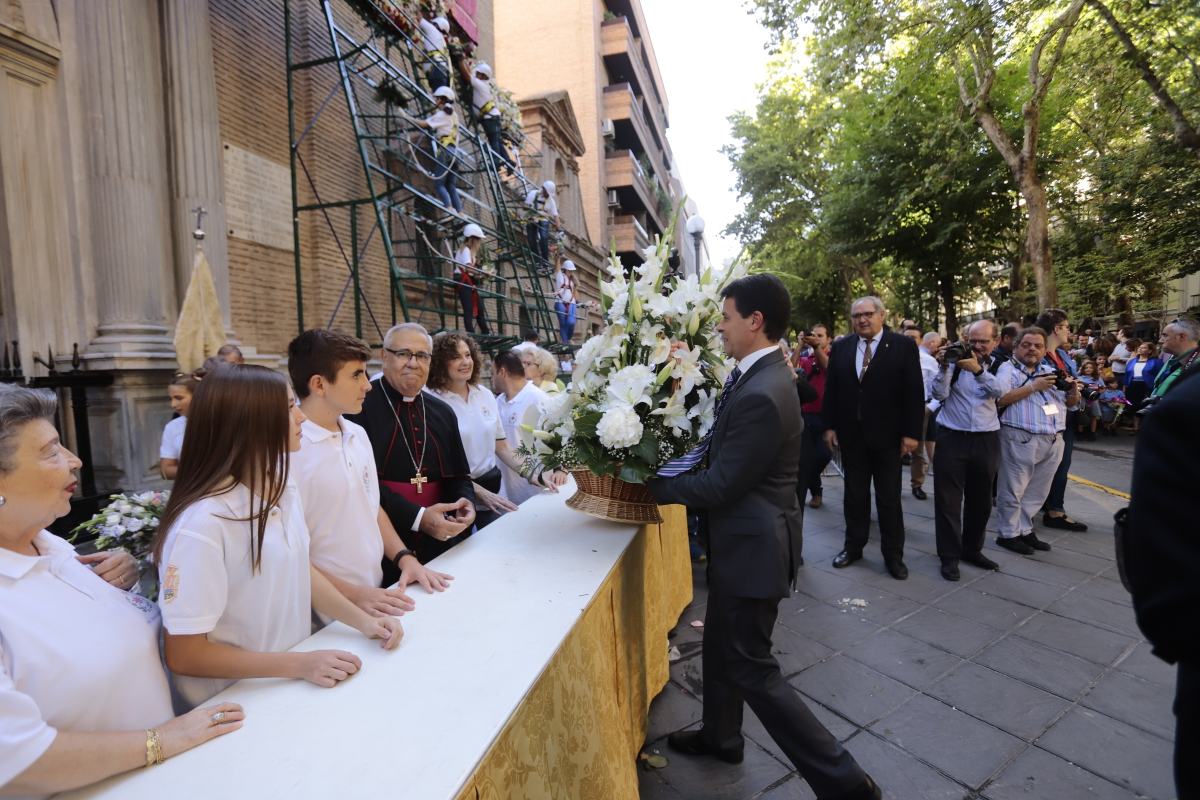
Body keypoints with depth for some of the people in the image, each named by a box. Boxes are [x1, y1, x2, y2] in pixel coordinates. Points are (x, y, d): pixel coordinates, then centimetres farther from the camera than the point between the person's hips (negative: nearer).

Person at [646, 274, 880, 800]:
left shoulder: (761, 395, -28)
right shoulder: (758, 375, 4)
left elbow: (718, 485, -23)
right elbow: (718, 451, 7)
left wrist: (650, 484, -11)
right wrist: (667, 469, -2)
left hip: (752, 544, -10)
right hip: (742, 537, 10)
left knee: (751, 668, 6)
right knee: (720, 647, 25)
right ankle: (720, 737, 48)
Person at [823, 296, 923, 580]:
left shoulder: (903, 345, -5)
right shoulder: (841, 347, 4)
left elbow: (914, 392, -7)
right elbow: (831, 389, 6)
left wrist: (911, 433, -10)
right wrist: (830, 425, 2)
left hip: (887, 435, -2)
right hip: (851, 434, 3)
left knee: (889, 498, 9)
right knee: (854, 494, 13)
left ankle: (893, 554, 22)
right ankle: (854, 546, 26)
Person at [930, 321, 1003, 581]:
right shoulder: (955, 359, -1)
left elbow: (999, 390, -16)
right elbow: (939, 394, -10)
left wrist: (977, 369, -30)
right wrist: (944, 367, -24)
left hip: (986, 441, 3)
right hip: (952, 438, -2)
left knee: (980, 501, 14)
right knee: (948, 500, -1)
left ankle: (972, 549, 30)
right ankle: (949, 556, 9)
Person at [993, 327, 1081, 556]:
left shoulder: (1050, 371, 18)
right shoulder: (1008, 370, -2)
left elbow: (1071, 403, 21)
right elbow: (999, 399, -17)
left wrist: (1073, 390, 0)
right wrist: (1033, 386, -17)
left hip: (1053, 441, 7)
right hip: (1021, 439, -7)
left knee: (1037, 492, 13)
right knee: (1013, 490, -1)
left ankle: (1024, 530, 25)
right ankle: (1008, 534, 9)